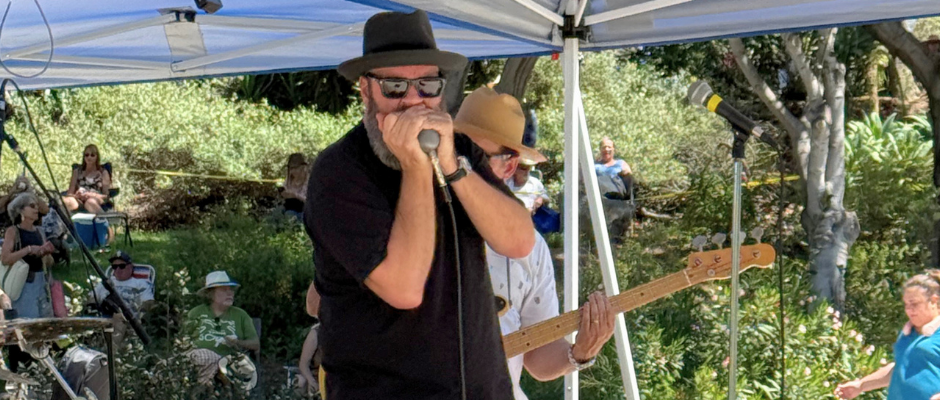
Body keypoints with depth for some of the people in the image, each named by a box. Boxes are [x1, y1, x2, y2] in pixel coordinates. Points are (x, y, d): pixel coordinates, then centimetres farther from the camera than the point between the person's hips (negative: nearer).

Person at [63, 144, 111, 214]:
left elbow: (106, 196, 10)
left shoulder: (103, 172, 19)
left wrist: (91, 195, -10)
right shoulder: (77, 172, 26)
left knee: (90, 202, -42)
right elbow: (69, 193, 18)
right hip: (79, 200, 2)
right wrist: (76, 195, -7)